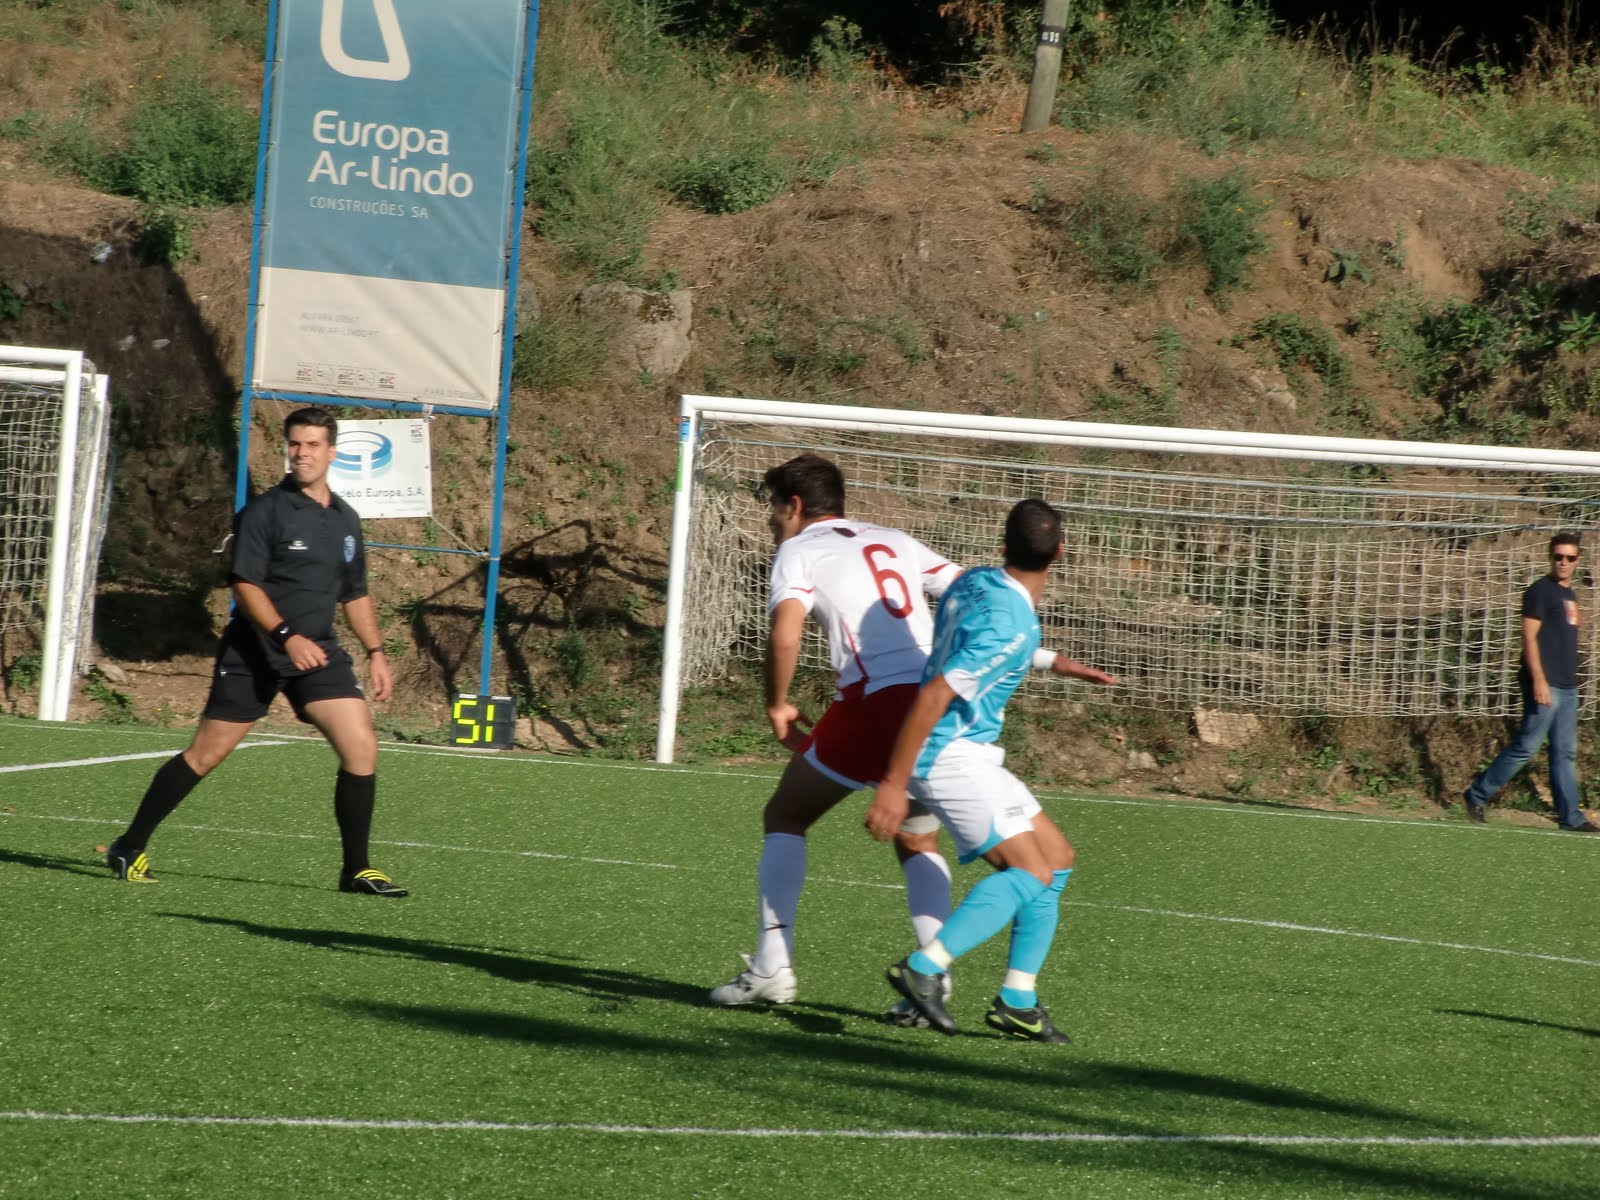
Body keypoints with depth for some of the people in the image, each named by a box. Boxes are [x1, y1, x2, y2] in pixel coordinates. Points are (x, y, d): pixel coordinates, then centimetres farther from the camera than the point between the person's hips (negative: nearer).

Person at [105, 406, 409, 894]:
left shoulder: (346, 520, 12)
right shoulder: (264, 511, -8)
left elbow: (355, 595, 22)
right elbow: (246, 585, -15)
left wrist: (376, 652, 13)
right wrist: (287, 636, -26)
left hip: (318, 653, 5)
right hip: (253, 653, -5)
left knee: (362, 748, -9)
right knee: (205, 754, -3)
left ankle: (357, 870, -1)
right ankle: (130, 848, 10)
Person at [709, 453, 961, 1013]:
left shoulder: (798, 552, 8)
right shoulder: (895, 541, 24)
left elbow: (786, 632, -10)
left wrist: (777, 705, 3)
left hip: (874, 699, -5)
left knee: (785, 818, 15)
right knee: (918, 845, 22)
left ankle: (771, 967, 6)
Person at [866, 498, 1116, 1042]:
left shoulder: (975, 582, 5)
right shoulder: (1010, 624, -24)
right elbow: (932, 697, -28)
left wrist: (1052, 661, 35)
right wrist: (893, 785, -27)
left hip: (970, 753, 10)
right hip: (951, 756, -10)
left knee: (1056, 856, 11)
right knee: (1029, 871, -16)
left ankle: (1016, 1001, 8)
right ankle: (924, 968, -23)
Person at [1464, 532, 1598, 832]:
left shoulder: (1569, 594, 18)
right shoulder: (1540, 590, -8)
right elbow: (1529, 636, -14)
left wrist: (1570, 678, 20)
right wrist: (1539, 679, -22)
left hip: (1567, 686, 9)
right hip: (1544, 684, -9)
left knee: (1566, 753, 7)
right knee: (1527, 746, -9)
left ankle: (1570, 817, 7)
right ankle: (1477, 795, 0)